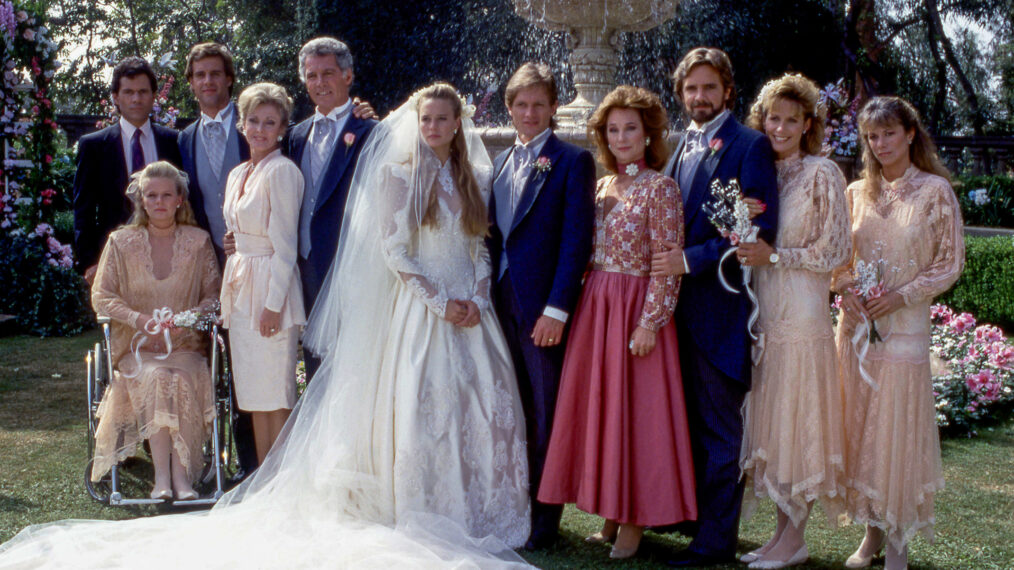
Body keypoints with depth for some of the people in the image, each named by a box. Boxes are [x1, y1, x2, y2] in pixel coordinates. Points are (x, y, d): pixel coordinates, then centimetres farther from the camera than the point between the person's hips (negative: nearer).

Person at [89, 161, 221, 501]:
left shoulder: (198, 241, 8)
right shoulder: (121, 242, 8)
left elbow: (214, 293, 6)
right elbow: (101, 296, 4)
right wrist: (138, 319, -15)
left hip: (187, 345, 0)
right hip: (136, 346, 0)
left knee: (184, 380, -33)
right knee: (156, 378, -33)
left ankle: (182, 475, -32)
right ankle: (162, 475, -33)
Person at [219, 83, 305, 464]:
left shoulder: (282, 171, -11)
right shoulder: (237, 175, 15)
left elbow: (284, 244, -14)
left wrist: (274, 303, -17)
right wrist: (229, 294, 14)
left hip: (271, 289, -8)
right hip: (240, 289, 8)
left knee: (276, 396, -3)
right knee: (253, 395, 10)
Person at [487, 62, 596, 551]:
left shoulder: (572, 161, -4)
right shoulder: (501, 162, 16)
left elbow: (576, 240, -10)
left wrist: (556, 309, -16)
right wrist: (487, 293, 7)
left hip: (544, 305, -6)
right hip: (502, 302, 6)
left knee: (546, 414, 1)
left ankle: (545, 519, 10)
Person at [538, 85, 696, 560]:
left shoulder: (659, 188, -9)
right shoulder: (603, 186, 11)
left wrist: (650, 323, -18)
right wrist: (587, 302, 6)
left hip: (637, 312, -7)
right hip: (595, 308, 7)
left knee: (633, 411, 0)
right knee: (597, 407, 9)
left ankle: (633, 523, 12)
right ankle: (611, 514, 21)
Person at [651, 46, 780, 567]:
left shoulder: (749, 146, -9)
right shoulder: (682, 148, 14)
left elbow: (760, 230, -17)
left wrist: (690, 260, -19)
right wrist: (664, 261, 4)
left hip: (719, 304, -7)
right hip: (678, 301, 7)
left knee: (719, 426, 0)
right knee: (689, 416, 18)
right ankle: (690, 510, 32)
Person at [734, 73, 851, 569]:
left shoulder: (822, 174, -5)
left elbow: (835, 251, -8)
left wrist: (774, 256, -14)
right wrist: (746, 244, 1)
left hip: (802, 314, -6)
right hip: (763, 312, 7)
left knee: (796, 422, -2)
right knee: (768, 422, 9)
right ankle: (783, 530, 18)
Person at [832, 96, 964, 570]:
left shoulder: (935, 190, -2)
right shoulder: (857, 192, 9)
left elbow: (951, 262, -2)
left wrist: (900, 296, -12)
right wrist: (848, 291, -5)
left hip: (905, 326, -4)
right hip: (857, 324, 4)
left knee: (897, 428, -2)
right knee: (860, 427, 7)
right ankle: (871, 532, 20)